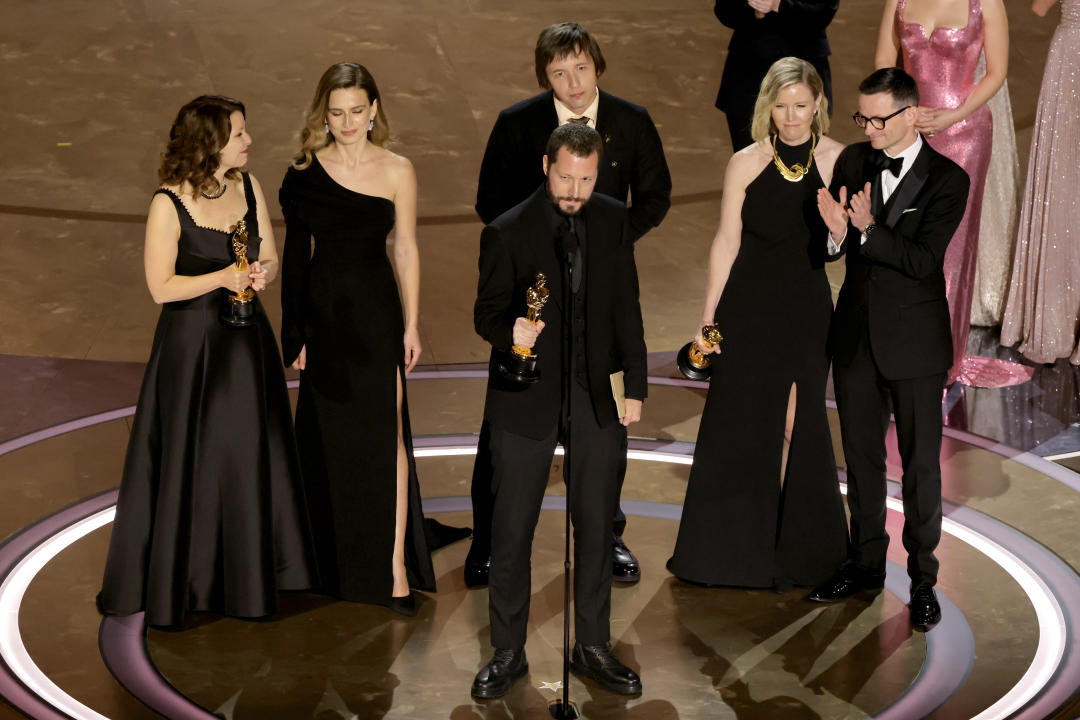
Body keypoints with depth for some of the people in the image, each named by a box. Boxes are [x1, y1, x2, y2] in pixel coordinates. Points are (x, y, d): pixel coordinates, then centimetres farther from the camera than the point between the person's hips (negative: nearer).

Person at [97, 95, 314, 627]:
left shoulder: (247, 186, 3)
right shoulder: (169, 203, -14)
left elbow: (269, 259, 8)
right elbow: (161, 286, -13)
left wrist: (260, 274, -14)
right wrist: (223, 277, -22)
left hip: (247, 342, 6)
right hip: (192, 345, -5)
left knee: (250, 456, 12)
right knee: (190, 461, 2)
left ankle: (249, 573, 26)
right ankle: (175, 580, 16)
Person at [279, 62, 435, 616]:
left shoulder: (397, 172, -4)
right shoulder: (304, 174, -2)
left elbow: (406, 250, 1)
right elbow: (295, 255, 2)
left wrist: (411, 325, 1)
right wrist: (295, 331, 1)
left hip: (377, 311, -1)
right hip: (323, 310, 1)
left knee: (385, 432, -4)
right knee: (328, 434, 11)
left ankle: (395, 564, -1)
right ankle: (336, 559, 26)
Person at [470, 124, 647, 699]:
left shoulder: (612, 220, 4)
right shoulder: (507, 232, -8)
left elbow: (626, 307, 9)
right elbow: (486, 311, -2)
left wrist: (635, 386, 6)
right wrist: (510, 333, -26)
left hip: (596, 395, 3)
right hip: (526, 398, -3)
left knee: (595, 527, 10)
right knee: (511, 531, 3)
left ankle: (592, 648, 23)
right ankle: (508, 653, 16)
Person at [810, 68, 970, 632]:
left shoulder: (946, 179, -12)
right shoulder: (853, 162, 2)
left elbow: (925, 261, -20)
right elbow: (826, 250, 1)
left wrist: (868, 230, -31)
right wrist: (835, 233, -22)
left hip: (914, 341, -4)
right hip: (856, 333, 4)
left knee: (921, 464, 4)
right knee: (861, 456, 15)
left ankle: (923, 578, 15)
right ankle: (866, 562, 29)